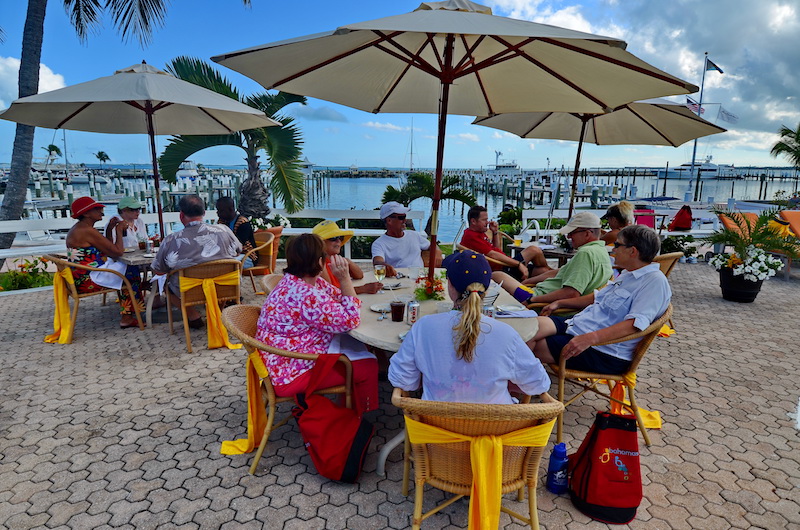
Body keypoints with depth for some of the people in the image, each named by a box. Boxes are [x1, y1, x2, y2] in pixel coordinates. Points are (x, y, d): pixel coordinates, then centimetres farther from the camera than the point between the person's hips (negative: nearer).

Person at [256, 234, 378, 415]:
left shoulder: (296, 282, 1)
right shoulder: (304, 296, -31)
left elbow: (338, 298, 12)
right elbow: (350, 321, -24)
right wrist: (345, 279, -23)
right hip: (291, 373, -10)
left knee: (360, 348, 15)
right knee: (367, 367, -6)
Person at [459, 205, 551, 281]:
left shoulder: (479, 233, 19)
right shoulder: (471, 236, -15)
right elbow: (492, 254, -22)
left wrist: (495, 232, 13)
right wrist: (519, 264, -22)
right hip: (501, 269, -11)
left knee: (542, 270, 0)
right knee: (534, 250, -10)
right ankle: (550, 270, 14)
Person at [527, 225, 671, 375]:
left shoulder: (656, 281, -14)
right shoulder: (627, 273, 18)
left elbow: (635, 323, -26)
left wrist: (590, 338, -36)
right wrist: (560, 303, 28)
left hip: (603, 352, -9)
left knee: (534, 344, -20)